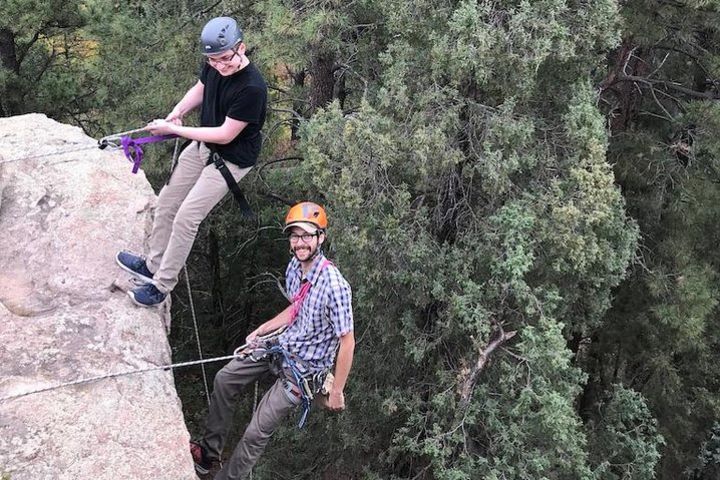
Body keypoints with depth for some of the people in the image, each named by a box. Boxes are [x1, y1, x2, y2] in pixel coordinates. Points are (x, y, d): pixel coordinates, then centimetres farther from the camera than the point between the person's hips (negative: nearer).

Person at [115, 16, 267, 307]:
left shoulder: (252, 88, -32)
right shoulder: (214, 66, -10)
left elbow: (226, 134, -27)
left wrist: (174, 129, -21)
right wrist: (176, 114, -8)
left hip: (231, 160, -8)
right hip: (203, 146, 8)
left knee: (186, 218, -11)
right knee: (166, 202, 14)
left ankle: (161, 286, 4)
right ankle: (153, 265, 34)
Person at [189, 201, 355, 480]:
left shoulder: (335, 287, -30)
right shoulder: (294, 267, -5)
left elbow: (347, 342, -23)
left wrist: (337, 392, -17)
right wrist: (260, 331, 14)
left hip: (303, 368, -8)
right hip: (282, 346, 8)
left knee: (256, 434, -7)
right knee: (225, 379, 15)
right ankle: (209, 452, 28)